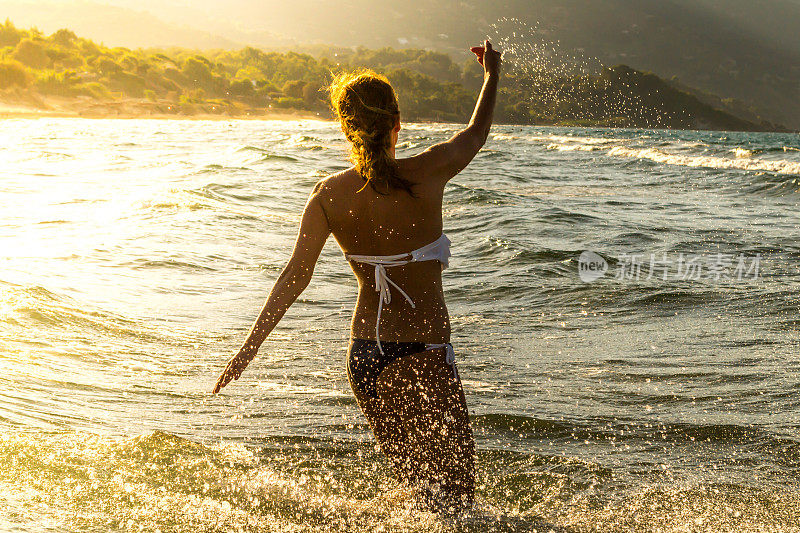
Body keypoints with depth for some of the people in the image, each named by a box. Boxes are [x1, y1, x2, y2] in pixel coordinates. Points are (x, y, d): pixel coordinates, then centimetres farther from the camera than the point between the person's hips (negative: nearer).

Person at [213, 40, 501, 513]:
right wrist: (493, 75, 25)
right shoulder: (426, 174, -13)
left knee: (418, 480, 23)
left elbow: (296, 275, -9)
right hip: (424, 355, -4)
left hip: (365, 356, 5)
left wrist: (249, 348, -3)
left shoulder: (329, 195, -5)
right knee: (456, 498, 4)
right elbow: (477, 134, 6)